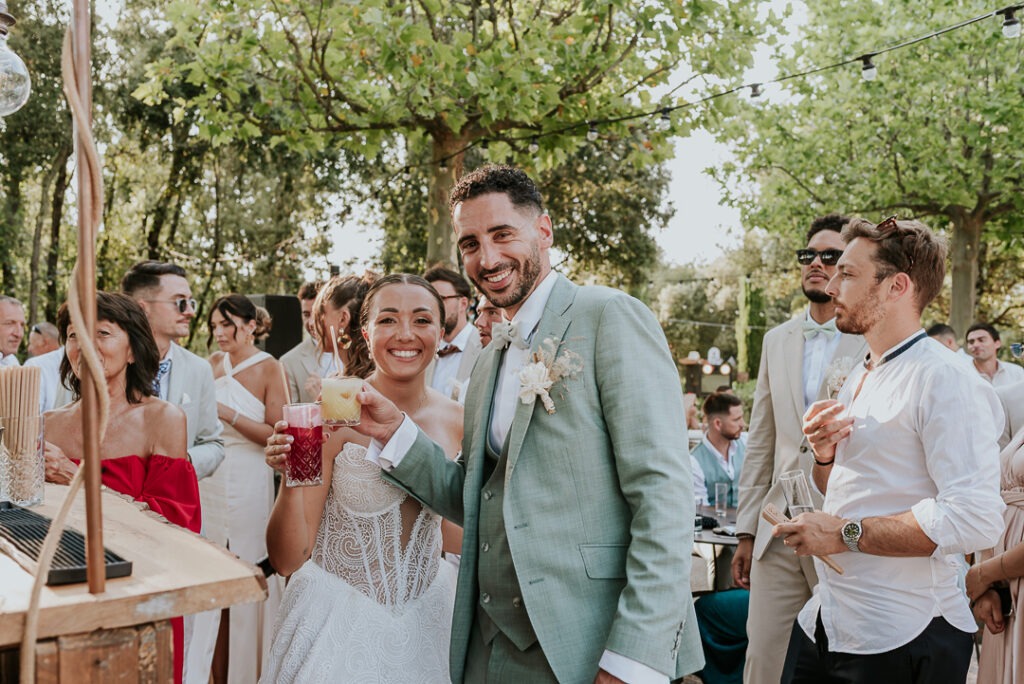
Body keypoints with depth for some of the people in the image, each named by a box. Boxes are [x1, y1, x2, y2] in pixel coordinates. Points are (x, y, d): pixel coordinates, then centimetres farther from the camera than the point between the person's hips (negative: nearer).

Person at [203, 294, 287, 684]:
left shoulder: (268, 369, -7)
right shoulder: (213, 365, 7)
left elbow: (276, 434, -11)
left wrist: (229, 414, -17)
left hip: (247, 483, -5)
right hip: (208, 480, 5)